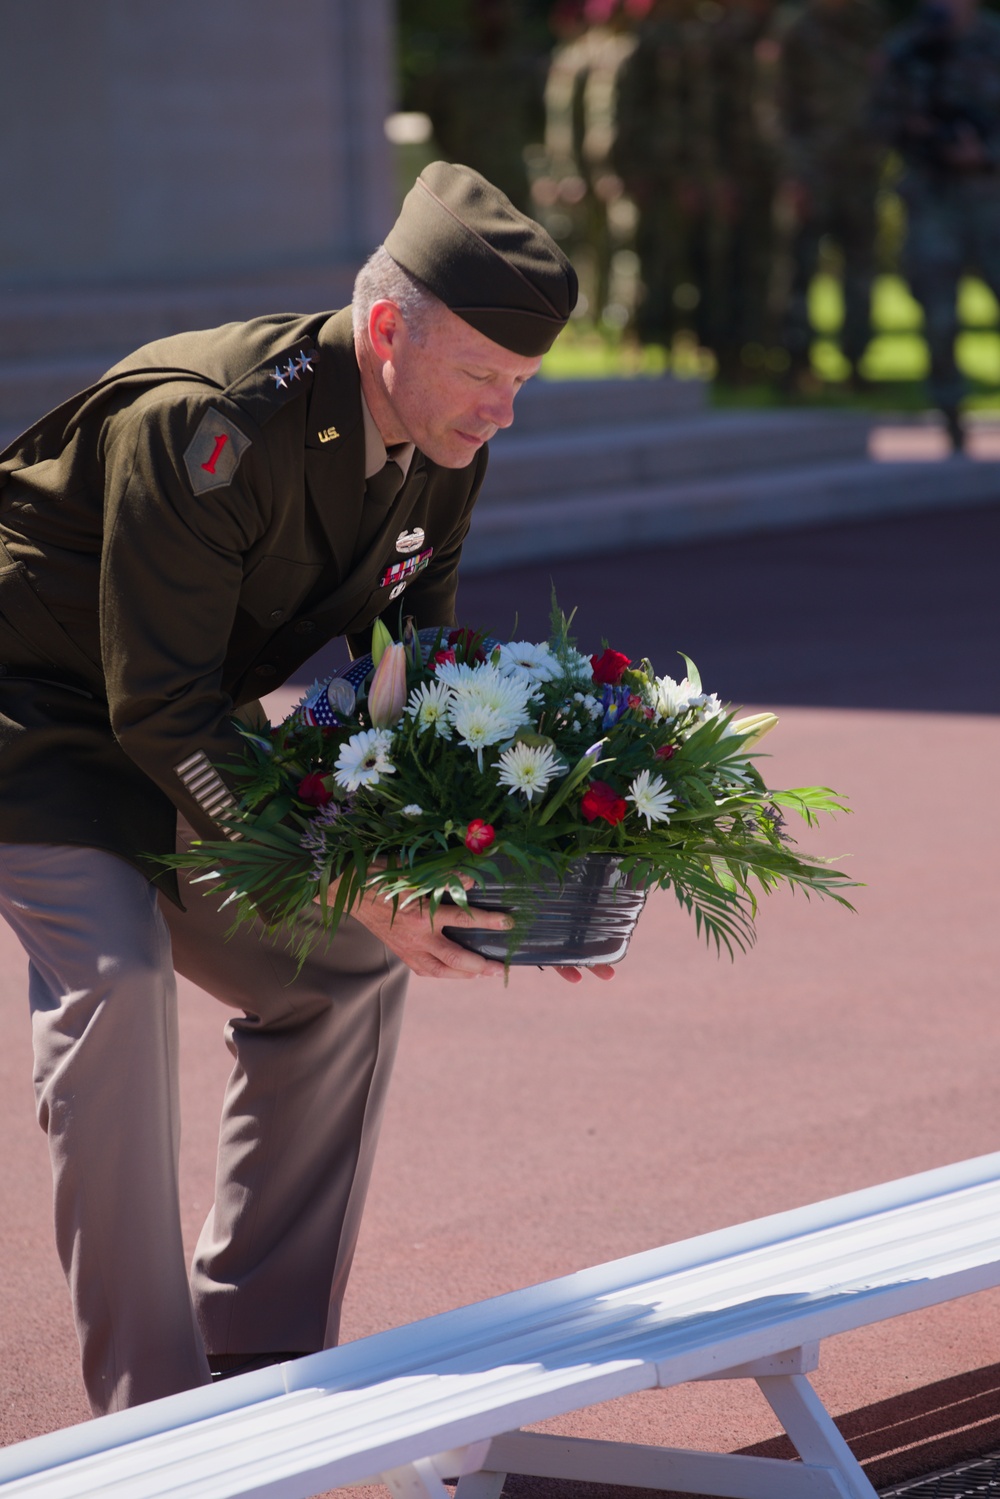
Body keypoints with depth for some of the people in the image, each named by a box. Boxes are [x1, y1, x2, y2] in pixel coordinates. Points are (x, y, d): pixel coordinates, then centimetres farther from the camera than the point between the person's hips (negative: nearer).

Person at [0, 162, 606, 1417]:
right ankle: (153, 1407, -21)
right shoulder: (205, 424, -32)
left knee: (347, 968, 6)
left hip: (170, 734, 9)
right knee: (112, 969, -27)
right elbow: (159, 704, -32)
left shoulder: (438, 454, -6)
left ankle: (262, 1355, 13)